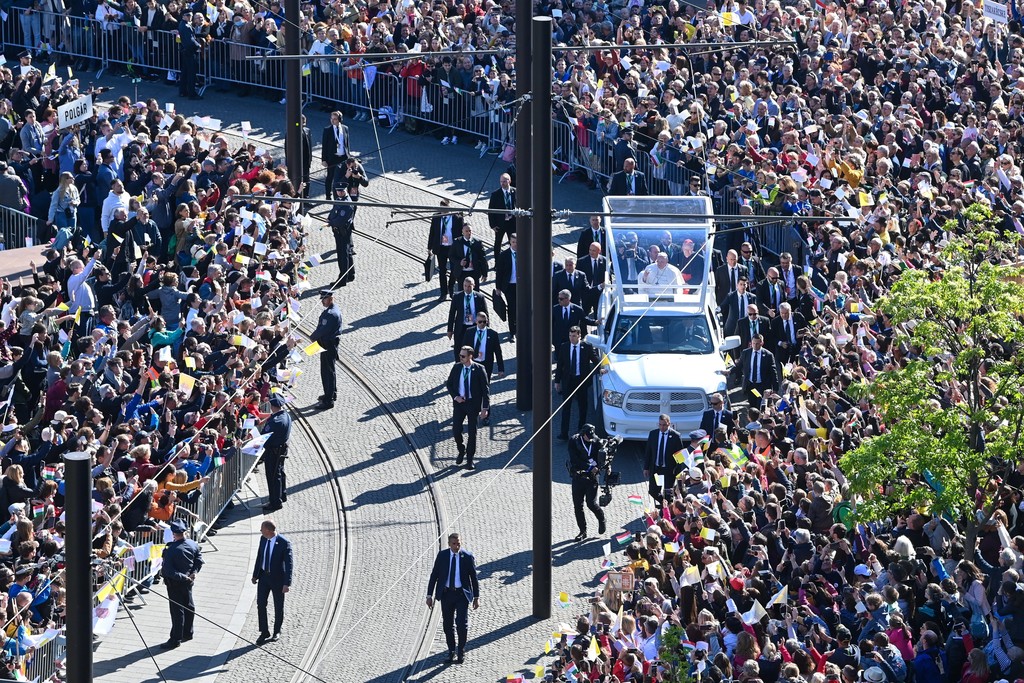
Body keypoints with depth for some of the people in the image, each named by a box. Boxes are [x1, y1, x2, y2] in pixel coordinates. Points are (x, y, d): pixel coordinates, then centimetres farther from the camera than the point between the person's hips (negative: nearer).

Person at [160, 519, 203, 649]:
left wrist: (180, 576, -16)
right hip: (188, 580, 7)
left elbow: (167, 569, -25)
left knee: (177, 610, -3)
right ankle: (187, 633, 33)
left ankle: (175, 639, 0)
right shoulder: (193, 545, -3)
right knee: (188, 606, 19)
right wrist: (193, 573, 2)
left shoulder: (171, 549, -23)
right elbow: (199, 561, 7)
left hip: (175, 582, -7)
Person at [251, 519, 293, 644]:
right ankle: (264, 632, 9)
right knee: (261, 604, 0)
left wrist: (287, 583, -22)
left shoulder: (284, 543, -20)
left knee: (278, 606, 10)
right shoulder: (263, 539, -2)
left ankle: (277, 631, 29)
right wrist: (255, 574, 14)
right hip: (264, 577, 5)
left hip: (277, 578, -5)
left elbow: (288, 564, -19)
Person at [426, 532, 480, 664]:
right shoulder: (442, 556, 0)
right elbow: (434, 575, 5)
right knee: (448, 624, 7)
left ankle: (461, 651, 8)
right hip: (446, 593, 2)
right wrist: (429, 595, 2)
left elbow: (474, 578, 2)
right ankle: (451, 651, 21)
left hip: (462, 594, -2)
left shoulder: (467, 557, -4)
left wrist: (476, 597, 1)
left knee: (462, 623, -9)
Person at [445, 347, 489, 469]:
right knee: (456, 430, -2)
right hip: (459, 402, 3)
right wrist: (455, 396, -7)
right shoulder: (456, 367, 0)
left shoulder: (479, 369, -10)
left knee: (472, 432, 4)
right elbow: (449, 384, 10)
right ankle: (461, 451, 26)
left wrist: (485, 407, -11)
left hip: (473, 403, -3)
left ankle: (470, 459, 17)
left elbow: (485, 389, -7)